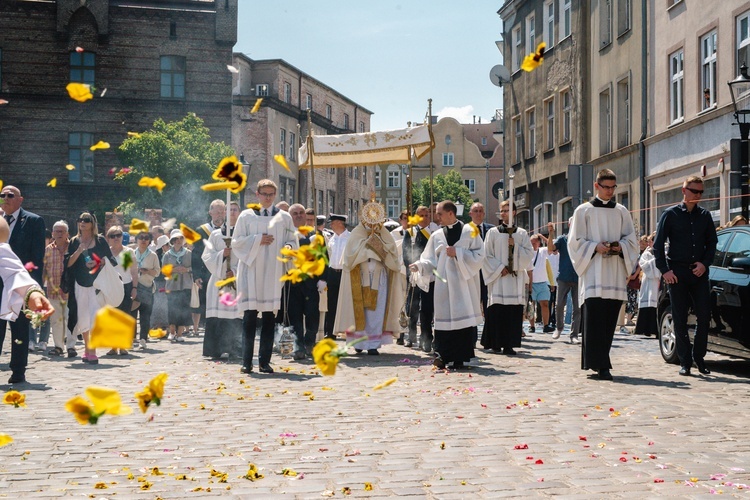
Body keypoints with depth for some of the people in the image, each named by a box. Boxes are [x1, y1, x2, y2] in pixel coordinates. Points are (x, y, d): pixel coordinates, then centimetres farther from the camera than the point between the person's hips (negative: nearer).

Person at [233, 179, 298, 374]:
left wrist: (288, 248, -13)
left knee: (269, 317, 0)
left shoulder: (284, 217, 11)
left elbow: (293, 241, 9)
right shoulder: (246, 216, 8)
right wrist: (257, 240, -9)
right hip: (251, 270, -1)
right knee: (250, 315, -6)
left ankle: (264, 361, 5)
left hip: (273, 272, 1)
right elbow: (236, 241, 3)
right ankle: (247, 361, -4)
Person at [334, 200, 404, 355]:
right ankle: (359, 341, 13)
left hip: (379, 278, 1)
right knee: (360, 310, -1)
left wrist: (379, 243, -10)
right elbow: (351, 253, -8)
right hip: (360, 279, -1)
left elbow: (393, 254, 1)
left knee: (377, 311, -6)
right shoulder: (357, 233, 4)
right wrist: (368, 242, -10)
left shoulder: (384, 235, 10)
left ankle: (373, 344, -4)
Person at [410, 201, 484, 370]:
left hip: (463, 282, -2)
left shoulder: (469, 232, 3)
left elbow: (479, 255, -2)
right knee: (444, 318, -4)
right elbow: (432, 261, 9)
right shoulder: (437, 236, 12)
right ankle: (443, 356, -4)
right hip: (443, 285, 3)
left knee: (463, 318, -4)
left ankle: (459, 358, 0)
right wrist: (420, 265, -11)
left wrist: (457, 253, -10)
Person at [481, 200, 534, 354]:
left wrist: (515, 246, -8)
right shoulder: (493, 232, 6)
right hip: (498, 278, -2)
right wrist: (500, 268, -7)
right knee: (497, 312, -6)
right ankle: (496, 344, 1)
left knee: (514, 312, -2)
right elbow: (486, 256, 3)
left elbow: (529, 254, 5)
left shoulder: (522, 233, 11)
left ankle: (509, 344, 1)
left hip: (515, 279, 2)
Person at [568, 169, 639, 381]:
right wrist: (595, 247, -13)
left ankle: (597, 362, 11)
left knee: (610, 318, 2)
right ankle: (600, 364, -15)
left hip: (615, 273, 4)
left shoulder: (622, 212, 15)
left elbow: (631, 239, 16)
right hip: (593, 273, -4)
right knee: (595, 318, -13)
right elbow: (575, 241, 3)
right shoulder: (584, 211, 6)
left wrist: (620, 247, -6)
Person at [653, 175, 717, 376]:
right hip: (677, 274, -2)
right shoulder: (671, 214, 1)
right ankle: (685, 362, 6)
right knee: (680, 320, 0)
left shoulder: (705, 215, 10)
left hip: (699, 272, 3)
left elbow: (712, 242, 14)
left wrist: (705, 263, -2)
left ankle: (699, 357, 12)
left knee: (704, 316, -2)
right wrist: (664, 270, -8)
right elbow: (658, 245, 0)